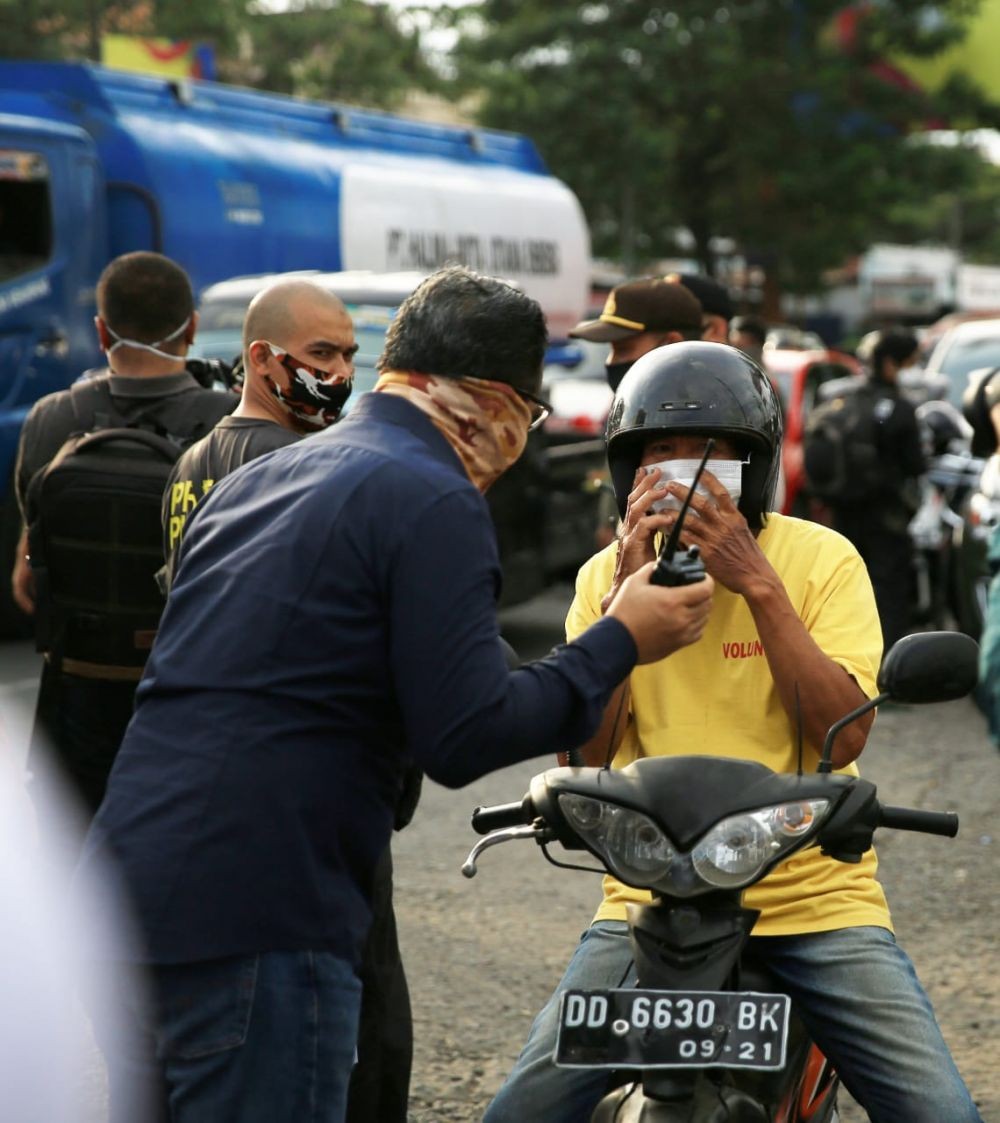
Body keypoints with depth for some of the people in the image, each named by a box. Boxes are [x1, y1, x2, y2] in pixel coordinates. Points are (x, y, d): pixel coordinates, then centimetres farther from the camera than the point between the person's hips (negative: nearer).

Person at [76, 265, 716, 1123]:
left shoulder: (253, 481, 19)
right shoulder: (434, 503, -9)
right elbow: (465, 738, -13)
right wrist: (621, 644, -2)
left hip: (124, 891, 9)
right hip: (256, 923, -9)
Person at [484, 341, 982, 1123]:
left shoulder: (821, 558, -2)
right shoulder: (606, 576, 6)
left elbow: (845, 735, -13)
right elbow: (583, 752, -5)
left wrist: (758, 584, -19)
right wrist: (625, 592, -14)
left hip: (816, 899, -1)